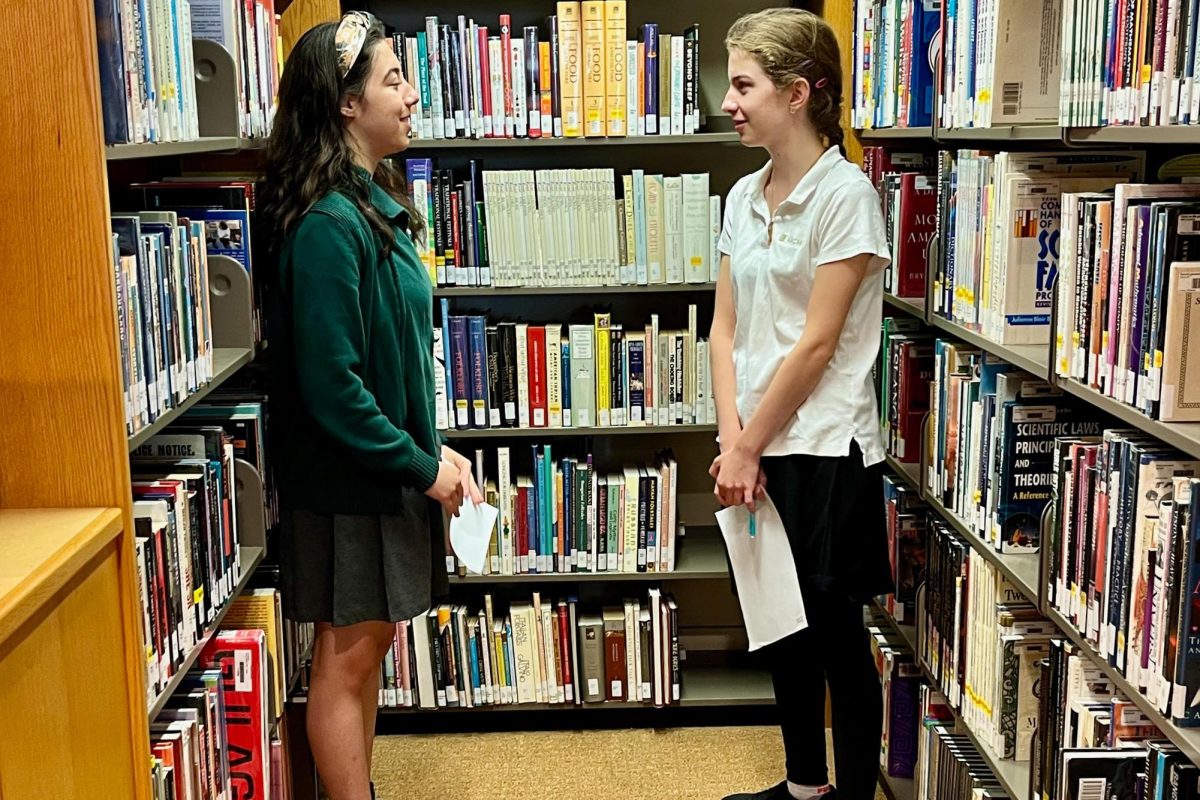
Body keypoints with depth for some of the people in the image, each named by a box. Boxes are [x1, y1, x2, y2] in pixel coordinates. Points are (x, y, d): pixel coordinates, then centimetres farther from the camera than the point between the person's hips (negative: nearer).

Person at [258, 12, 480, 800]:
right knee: (347, 656, 4)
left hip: (390, 468, 9)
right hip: (347, 478, -9)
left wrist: (434, 447, 8)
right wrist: (421, 466, -16)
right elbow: (330, 383, -23)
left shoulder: (376, 204, 8)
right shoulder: (327, 224, -21)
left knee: (370, 647, 18)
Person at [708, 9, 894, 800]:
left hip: (824, 451, -7)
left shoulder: (845, 193, -13)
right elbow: (725, 328, 6)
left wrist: (749, 445, -11)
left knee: (836, 634, 5)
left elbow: (816, 344, -16)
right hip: (760, 450, 7)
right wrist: (732, 437, -5)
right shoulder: (745, 196, 8)